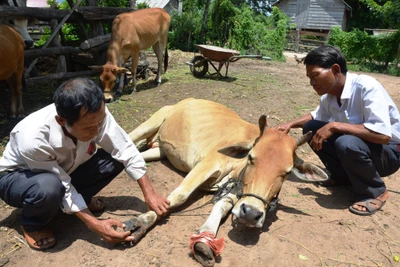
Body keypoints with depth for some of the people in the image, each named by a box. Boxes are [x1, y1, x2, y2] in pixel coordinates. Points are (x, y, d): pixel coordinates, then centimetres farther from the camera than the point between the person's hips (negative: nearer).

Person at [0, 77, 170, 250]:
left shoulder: (95, 114, -29)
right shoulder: (33, 140, -39)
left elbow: (125, 150, -21)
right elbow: (63, 188, -28)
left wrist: (149, 194, -22)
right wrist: (94, 224, -30)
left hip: (64, 171, 4)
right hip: (17, 177, -4)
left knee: (115, 159, -19)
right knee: (49, 187, -39)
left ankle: (81, 199, 6)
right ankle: (33, 223, -4)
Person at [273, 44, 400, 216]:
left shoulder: (367, 87, -28)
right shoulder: (329, 95, -6)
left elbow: (383, 135, -37)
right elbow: (316, 116, 15)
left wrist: (334, 126, -34)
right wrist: (290, 124, -3)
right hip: (356, 144, 7)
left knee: (347, 143, -36)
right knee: (311, 128, -4)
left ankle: (375, 192, -8)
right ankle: (343, 176, 10)